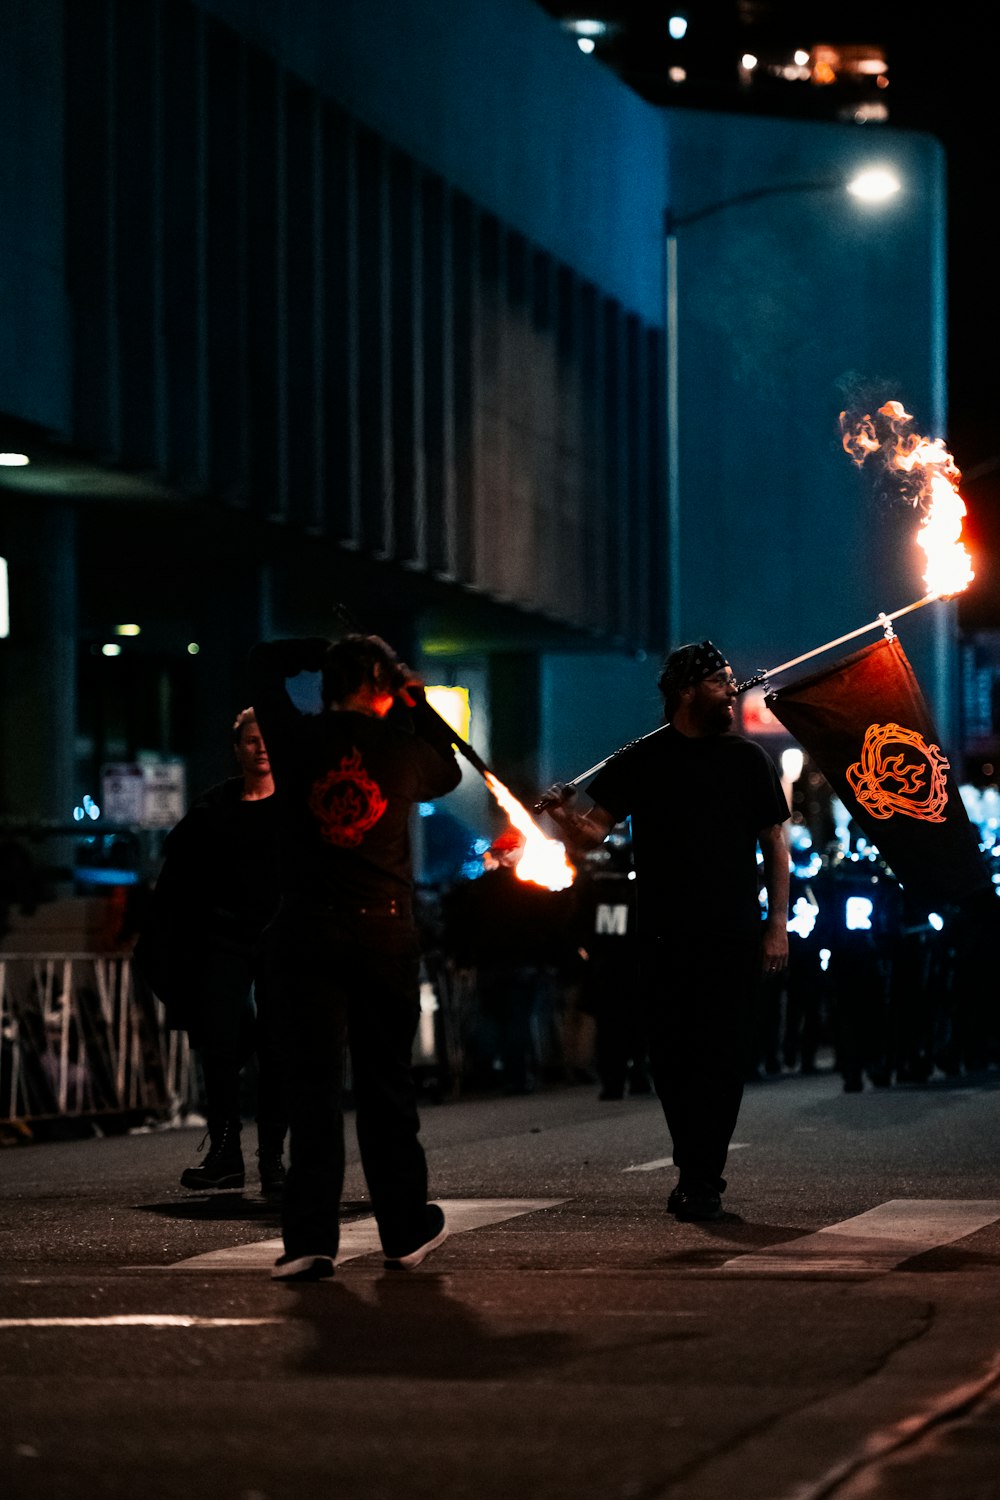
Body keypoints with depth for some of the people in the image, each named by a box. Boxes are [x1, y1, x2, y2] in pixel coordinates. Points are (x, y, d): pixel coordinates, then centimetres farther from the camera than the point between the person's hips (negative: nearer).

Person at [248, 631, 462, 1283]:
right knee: (386, 1082, 10)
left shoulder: (298, 738, -2)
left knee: (314, 1083, -1)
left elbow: (265, 661, 16)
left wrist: (330, 651, 19)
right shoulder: (403, 749, -2)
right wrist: (417, 703, 22)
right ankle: (406, 1229, 17)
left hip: (309, 931, 0)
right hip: (386, 934, 0)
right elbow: (448, 772, 22)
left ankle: (311, 1238, -9)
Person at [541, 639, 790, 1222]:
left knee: (722, 1058, -4)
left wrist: (778, 925, 0)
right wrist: (566, 816, -20)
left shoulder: (749, 760, 7)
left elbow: (775, 846, 8)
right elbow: (594, 832, 3)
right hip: (665, 936, 0)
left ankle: (702, 1180, 2)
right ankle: (698, 1172, 17)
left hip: (734, 936, 0)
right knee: (671, 1059, 2)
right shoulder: (641, 762, 6)